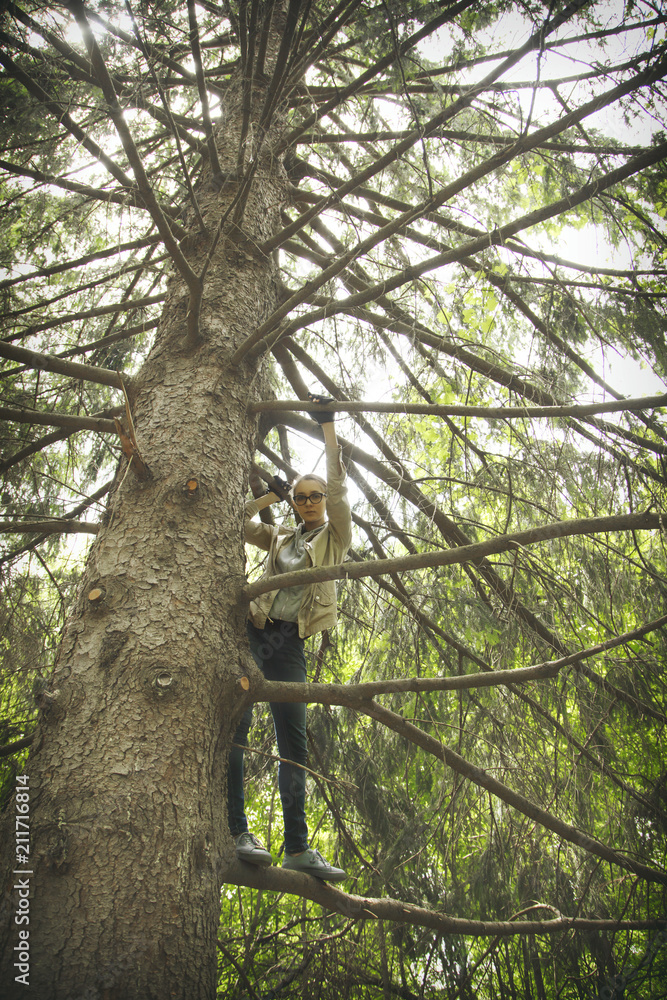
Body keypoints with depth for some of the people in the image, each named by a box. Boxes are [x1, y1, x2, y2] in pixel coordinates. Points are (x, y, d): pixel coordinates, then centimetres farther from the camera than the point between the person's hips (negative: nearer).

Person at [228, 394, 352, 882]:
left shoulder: (336, 536, 14)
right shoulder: (282, 537, 22)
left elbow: (338, 486, 4)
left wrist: (328, 426, 0)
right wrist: (272, 495, 20)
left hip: (291, 643, -1)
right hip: (255, 631, 1)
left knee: (294, 742, -1)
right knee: (236, 722, -19)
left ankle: (298, 848, 0)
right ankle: (235, 831, -22)